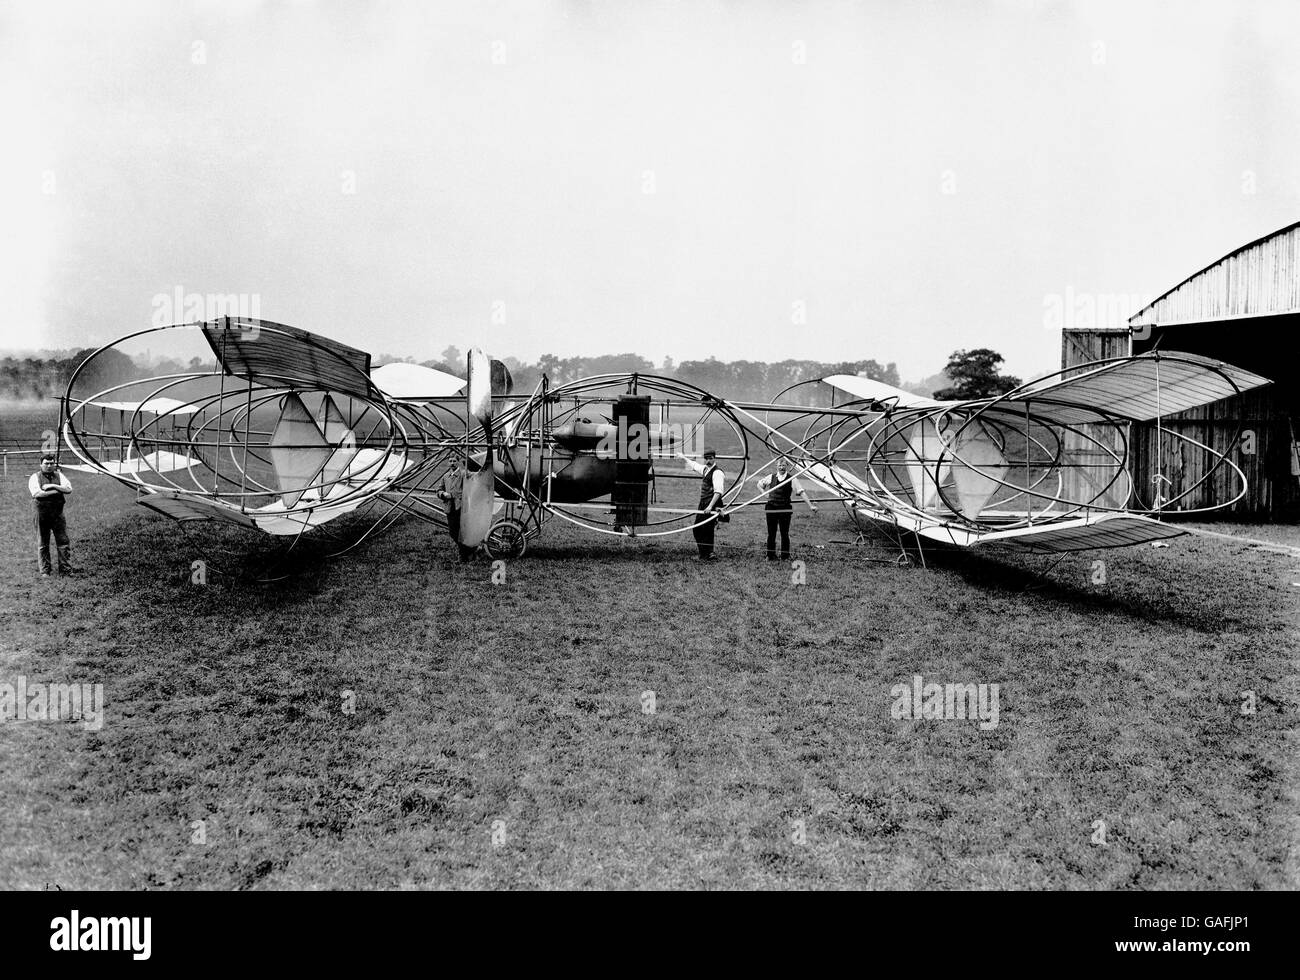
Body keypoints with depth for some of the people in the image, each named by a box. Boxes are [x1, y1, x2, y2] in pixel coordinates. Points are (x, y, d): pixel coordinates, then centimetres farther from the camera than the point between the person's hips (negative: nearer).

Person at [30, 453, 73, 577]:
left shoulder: (59, 476, 10)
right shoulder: (35, 477, 1)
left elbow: (69, 489, -3)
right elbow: (37, 493, -14)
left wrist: (53, 486, -13)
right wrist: (57, 491, -12)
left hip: (58, 514, 2)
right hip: (42, 514, -2)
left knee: (63, 542, -1)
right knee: (43, 544, 6)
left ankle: (66, 569, 4)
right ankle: (45, 571, 14)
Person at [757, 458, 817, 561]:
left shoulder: (791, 479, -2)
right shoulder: (771, 477, 6)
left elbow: (801, 492, -7)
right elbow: (759, 484, 21)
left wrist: (810, 505, -13)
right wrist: (765, 494, 7)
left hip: (785, 509, -2)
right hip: (771, 508, 2)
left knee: (784, 533, 2)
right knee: (771, 533, 7)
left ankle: (785, 556, 12)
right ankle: (770, 556, 17)